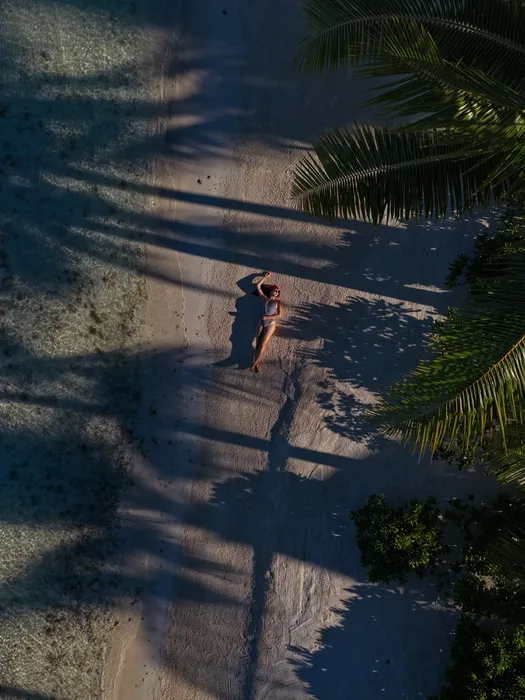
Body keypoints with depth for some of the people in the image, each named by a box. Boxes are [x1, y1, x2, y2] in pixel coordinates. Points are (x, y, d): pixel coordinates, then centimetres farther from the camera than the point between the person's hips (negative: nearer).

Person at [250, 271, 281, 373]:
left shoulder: (277, 302, 10)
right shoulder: (264, 298, 16)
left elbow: (279, 315, -1)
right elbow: (258, 286, 21)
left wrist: (267, 317, -8)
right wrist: (265, 277, 22)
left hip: (271, 324, -3)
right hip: (261, 323, 3)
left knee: (262, 344, -15)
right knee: (258, 344, -10)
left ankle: (254, 364, -19)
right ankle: (257, 364, -17)